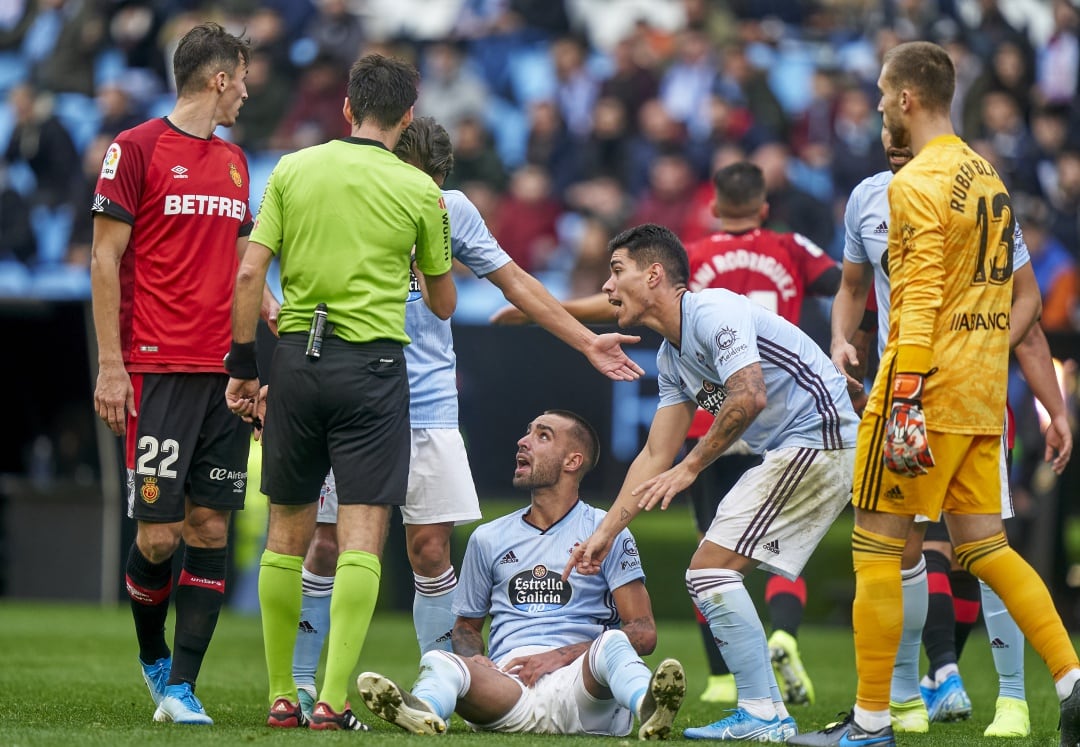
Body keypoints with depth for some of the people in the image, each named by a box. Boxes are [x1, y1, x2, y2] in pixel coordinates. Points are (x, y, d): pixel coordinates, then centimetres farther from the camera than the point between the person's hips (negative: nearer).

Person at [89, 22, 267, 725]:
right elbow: (105, 258, -5)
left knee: (210, 529, 0)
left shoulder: (234, 161, 17)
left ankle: (181, 688, 2)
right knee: (159, 533, -7)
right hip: (159, 370, -6)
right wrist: (110, 367, -10)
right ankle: (153, 655, 19)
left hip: (224, 370, 6)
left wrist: (268, 306, 9)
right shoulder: (137, 148, -3)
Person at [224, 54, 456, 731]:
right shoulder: (420, 191, 0)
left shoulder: (293, 170, 4)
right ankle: (333, 701, -13)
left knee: (287, 533, 12)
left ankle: (282, 697, 15)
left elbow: (250, 273, 0)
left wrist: (243, 366, 7)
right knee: (362, 537, -4)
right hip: (373, 364, -3)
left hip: (297, 357, 3)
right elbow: (444, 303, 10)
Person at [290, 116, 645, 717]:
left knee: (430, 548, -2)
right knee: (328, 545, -1)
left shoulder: (452, 210, 4)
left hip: (428, 405, 2)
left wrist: (588, 342, 14)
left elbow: (514, 281, 13)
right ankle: (300, 685, 9)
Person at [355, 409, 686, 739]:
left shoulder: (608, 533, 12)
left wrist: (559, 656, -9)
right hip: (506, 682, 2)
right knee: (439, 661, -29)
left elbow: (643, 632, 5)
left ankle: (647, 709, -68)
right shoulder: (488, 538, 23)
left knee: (612, 644, -36)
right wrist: (474, 659, 3)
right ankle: (423, 710, -64)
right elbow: (466, 626, 30)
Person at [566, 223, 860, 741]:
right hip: (783, 454, 10)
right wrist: (605, 532, 16)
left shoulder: (714, 311, -14)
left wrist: (690, 469, -21)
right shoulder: (671, 358, 17)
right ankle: (769, 714, 12)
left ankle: (761, 714, -12)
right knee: (713, 571, 11)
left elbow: (749, 396, -28)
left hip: (819, 440, -10)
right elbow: (655, 456, 20)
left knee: (710, 566, -13)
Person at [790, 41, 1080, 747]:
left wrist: (904, 398, -23)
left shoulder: (919, 183, -12)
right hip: (980, 396, 9)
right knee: (984, 547, 11)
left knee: (877, 550, -2)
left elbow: (920, 301, -20)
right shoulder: (987, 175, 15)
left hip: (926, 391, -9)